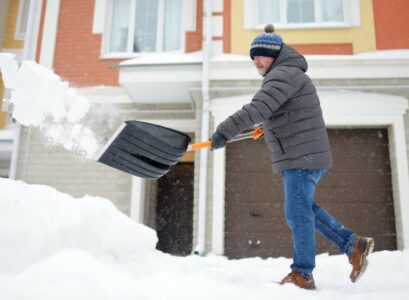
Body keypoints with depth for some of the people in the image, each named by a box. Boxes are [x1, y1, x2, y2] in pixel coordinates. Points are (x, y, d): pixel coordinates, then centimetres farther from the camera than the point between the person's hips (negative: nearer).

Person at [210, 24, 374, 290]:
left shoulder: (283, 74, -13)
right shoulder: (284, 74, 21)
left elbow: (258, 108, -28)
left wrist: (224, 132, -30)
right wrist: (268, 126, 49)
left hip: (302, 156, -11)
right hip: (302, 156, 11)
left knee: (297, 212, -5)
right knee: (305, 209, 17)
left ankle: (303, 274, 6)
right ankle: (354, 244, 20)